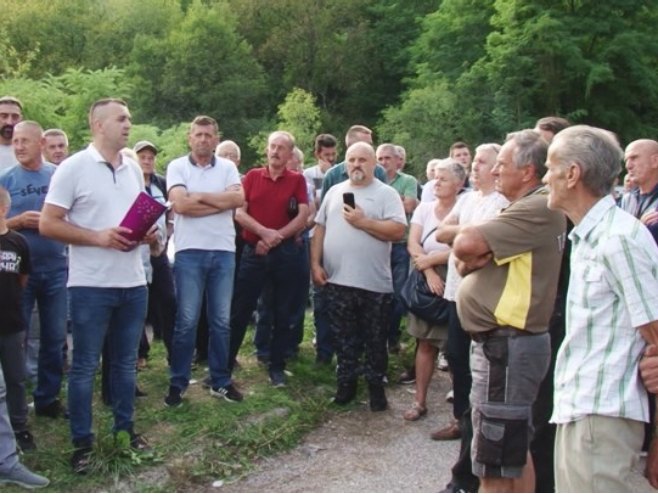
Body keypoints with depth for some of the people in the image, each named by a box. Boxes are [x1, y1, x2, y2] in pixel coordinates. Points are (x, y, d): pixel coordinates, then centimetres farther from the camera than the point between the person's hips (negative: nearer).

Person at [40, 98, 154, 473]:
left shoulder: (134, 169, 11)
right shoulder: (74, 167, -7)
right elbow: (48, 224, -10)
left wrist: (147, 233, -2)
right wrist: (98, 237, -19)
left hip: (133, 283, 6)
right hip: (91, 286, -5)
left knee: (126, 362, 14)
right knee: (85, 366, 4)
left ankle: (126, 429, 27)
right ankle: (83, 442, 14)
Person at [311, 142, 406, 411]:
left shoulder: (386, 193, -3)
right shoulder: (334, 191, 12)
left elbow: (398, 231, -14)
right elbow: (320, 228, 12)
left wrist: (363, 221, -16)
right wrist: (315, 263, 3)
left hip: (374, 283, -4)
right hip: (337, 280, 4)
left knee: (374, 340, 8)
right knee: (343, 338, 13)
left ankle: (376, 384, 23)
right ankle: (346, 382, 26)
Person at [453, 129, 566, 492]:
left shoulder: (538, 210, -18)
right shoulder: (524, 210, 18)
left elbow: (464, 244, -25)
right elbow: (464, 260, 12)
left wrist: (470, 238, -2)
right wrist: (471, 259, -11)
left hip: (507, 346, -11)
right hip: (507, 342, 11)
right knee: (514, 452, 18)